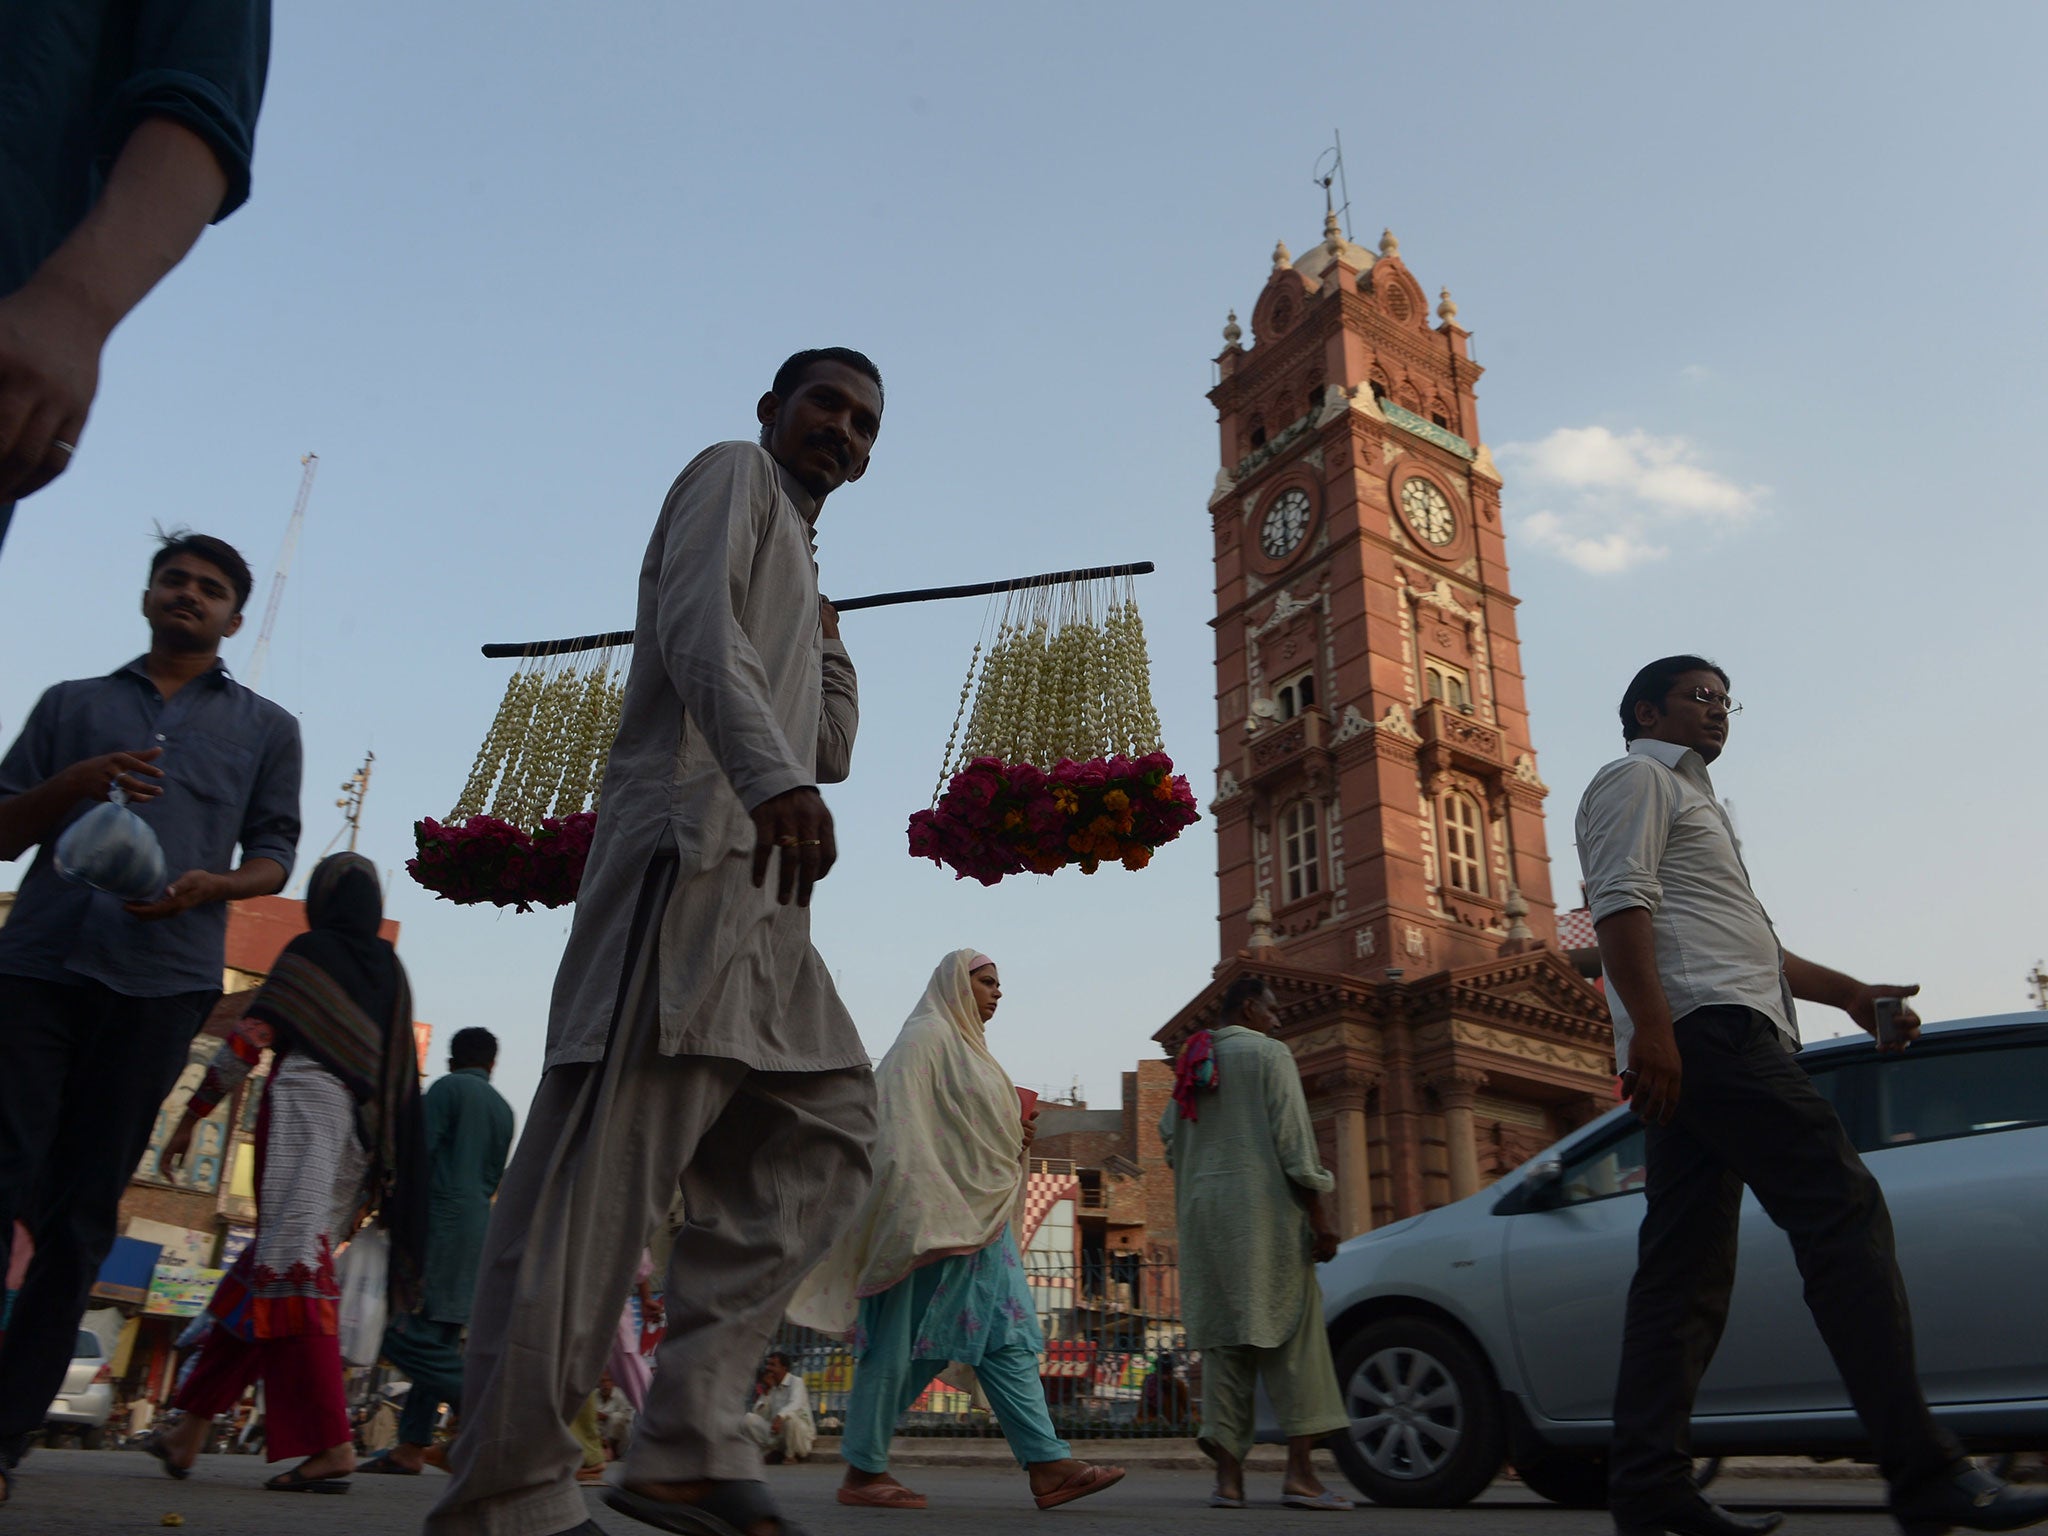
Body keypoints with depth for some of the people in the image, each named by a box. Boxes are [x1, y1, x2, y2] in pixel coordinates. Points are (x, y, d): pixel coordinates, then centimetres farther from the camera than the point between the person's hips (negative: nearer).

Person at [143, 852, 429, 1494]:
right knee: (265, 1269, 14)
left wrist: (190, 1116, 1)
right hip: (360, 1129, 7)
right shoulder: (390, 970, 15)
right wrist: (377, 1182, 18)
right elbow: (401, 1075, 13)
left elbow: (250, 1039, -6)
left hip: (304, 1101, -7)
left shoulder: (309, 951, 0)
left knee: (291, 1265, -10)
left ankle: (330, 1444, -18)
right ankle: (191, 1429, 20)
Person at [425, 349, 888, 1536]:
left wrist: (825, 634, 29)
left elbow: (833, 750, 34)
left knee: (827, 1124, 2)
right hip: (696, 840, -10)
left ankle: (692, 1441, -1)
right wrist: (773, 776, -28)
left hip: (755, 881, 10)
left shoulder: (794, 558, 34)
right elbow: (698, 626, -13)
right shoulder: (734, 473, 9)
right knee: (615, 1148, -13)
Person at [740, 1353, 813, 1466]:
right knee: (749, 1418, -12)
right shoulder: (770, 1386, 8)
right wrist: (767, 1392, -12)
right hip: (775, 1433, 5)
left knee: (789, 1416, -36)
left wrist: (779, 1417, -48)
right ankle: (770, 1453, -6)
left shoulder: (796, 1382, -9)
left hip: (800, 1433, -5)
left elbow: (795, 1405, -30)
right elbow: (760, 1414, -1)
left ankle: (791, 1456, -12)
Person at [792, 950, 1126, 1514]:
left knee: (1006, 1336, 3)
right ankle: (863, 1472, 7)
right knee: (904, 1342, -3)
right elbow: (901, 1125, -17)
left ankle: (1048, 1466, 1)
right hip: (935, 1218, -10)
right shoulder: (927, 1036, -7)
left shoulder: (967, 1047, 22)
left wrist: (1015, 1138, 14)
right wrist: (916, 1209, -24)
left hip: (979, 1220, 10)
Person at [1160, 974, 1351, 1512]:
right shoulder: (1269, 1054, -3)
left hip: (1204, 1214, 7)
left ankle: (1228, 1476, 3)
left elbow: (1169, 1136, 14)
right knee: (1292, 1332, -2)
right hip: (1263, 1206, -6)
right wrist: (1319, 1215, -10)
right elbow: (1293, 1136, -10)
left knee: (1223, 1338, 6)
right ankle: (1299, 1471, -6)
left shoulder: (1192, 1064, 16)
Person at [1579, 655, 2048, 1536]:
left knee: (1685, 1268, 3)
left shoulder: (1688, 801, 34)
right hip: (1703, 1029, -10)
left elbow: (1743, 943, 35)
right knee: (1843, 1213, -13)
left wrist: (1847, 992, 26)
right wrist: (1652, 1028, -24)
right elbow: (1620, 903, -13)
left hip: (1696, 1049, 10)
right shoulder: (1637, 780, 3)